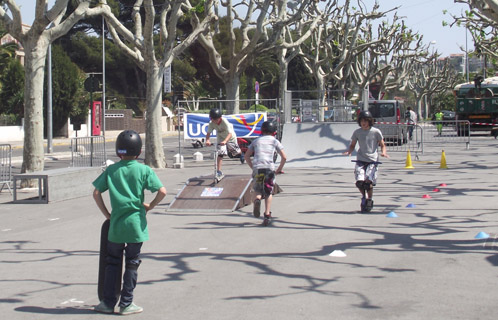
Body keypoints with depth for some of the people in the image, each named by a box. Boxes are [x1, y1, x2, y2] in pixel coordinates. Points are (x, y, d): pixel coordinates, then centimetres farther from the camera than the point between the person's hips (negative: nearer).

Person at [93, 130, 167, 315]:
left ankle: (108, 302, 15)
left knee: (112, 263, 14)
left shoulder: (111, 170, 2)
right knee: (132, 264, 6)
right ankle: (126, 304, 9)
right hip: (135, 224, -2)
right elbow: (162, 192, -12)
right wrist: (149, 206, 3)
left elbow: (96, 193, 1)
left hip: (115, 224, 2)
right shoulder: (143, 170, -4)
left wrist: (106, 214, 9)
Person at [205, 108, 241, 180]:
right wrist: (207, 140, -46)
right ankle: (219, 172, -16)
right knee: (220, 154, -17)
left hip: (230, 138, -2)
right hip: (221, 138, 2)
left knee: (237, 153, 12)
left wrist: (225, 141, -60)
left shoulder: (225, 122, -36)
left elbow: (230, 133, -43)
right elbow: (208, 133, -24)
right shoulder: (211, 123, -23)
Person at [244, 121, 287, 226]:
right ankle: (267, 215, 1)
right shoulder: (274, 141, 15)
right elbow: (284, 157, 7)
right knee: (269, 192, 13)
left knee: (257, 190, 17)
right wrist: (279, 169, 18)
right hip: (269, 168, -1)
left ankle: (257, 199, -19)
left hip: (257, 168, 1)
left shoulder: (256, 141, 21)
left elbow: (246, 156, 21)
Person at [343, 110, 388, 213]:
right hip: (360, 160, 2)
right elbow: (352, 145, 14)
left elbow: (382, 145, 7)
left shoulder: (376, 132, -2)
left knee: (368, 182, -16)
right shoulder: (357, 132, 4)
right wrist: (349, 151, -7)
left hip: (372, 160, -2)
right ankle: (363, 196, 17)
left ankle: (369, 200, 11)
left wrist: (383, 152, -13)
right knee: (359, 181, -15)